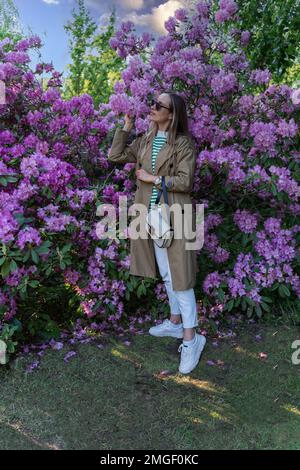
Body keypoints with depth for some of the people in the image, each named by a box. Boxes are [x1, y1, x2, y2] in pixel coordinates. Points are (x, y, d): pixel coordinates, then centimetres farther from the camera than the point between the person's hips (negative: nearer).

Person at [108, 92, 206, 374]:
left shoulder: (183, 143, -7)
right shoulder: (144, 141, 12)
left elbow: (185, 181, -13)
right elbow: (115, 155, 11)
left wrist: (153, 178, -12)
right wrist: (126, 127, 7)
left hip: (174, 218, -6)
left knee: (179, 277, -5)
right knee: (166, 276, 17)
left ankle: (191, 338, 6)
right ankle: (175, 322, 33)